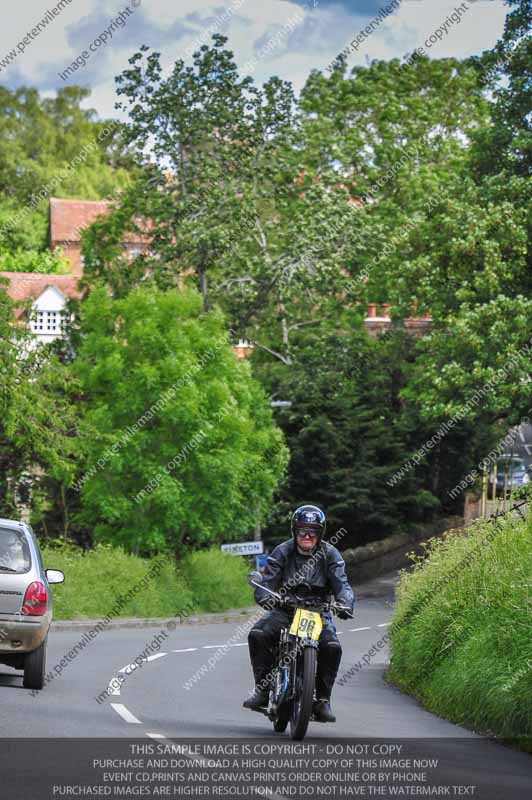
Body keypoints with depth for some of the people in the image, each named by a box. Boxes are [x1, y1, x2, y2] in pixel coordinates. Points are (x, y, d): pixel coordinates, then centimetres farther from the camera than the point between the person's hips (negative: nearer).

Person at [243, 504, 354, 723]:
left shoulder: (329, 554, 0)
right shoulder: (283, 552, -1)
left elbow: (341, 583, -11)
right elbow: (267, 581, -10)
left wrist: (345, 603, -34)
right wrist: (265, 597, -34)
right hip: (285, 609, 1)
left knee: (332, 647, -28)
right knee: (257, 635, -26)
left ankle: (323, 700, -13)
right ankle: (263, 689, -16)